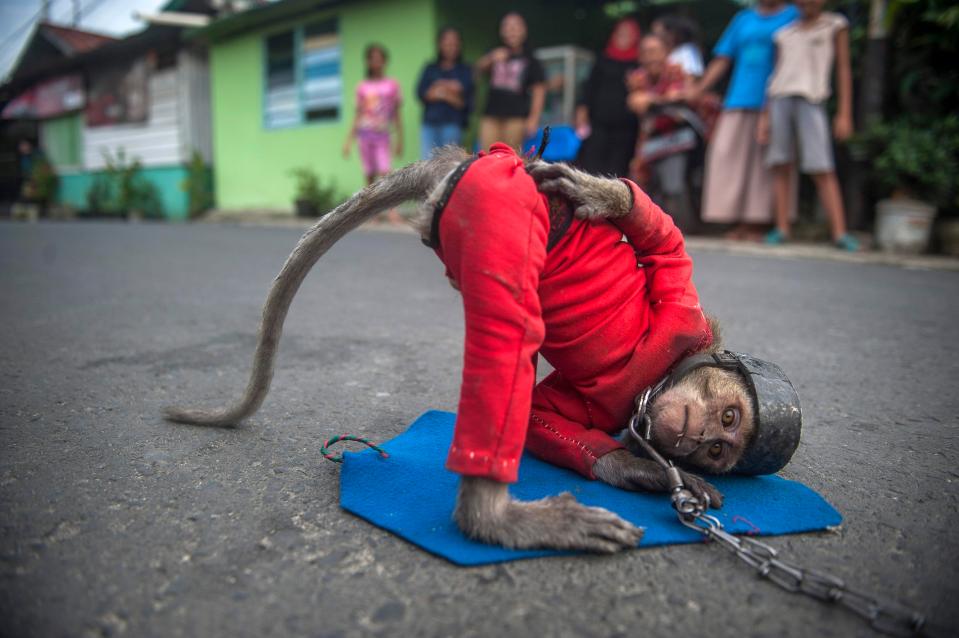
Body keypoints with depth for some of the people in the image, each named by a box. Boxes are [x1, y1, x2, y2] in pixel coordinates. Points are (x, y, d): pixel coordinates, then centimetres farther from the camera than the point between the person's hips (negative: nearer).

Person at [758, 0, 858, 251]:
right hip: (780, 99, 4)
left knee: (823, 169, -11)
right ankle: (782, 228, 2)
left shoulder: (835, 25, 12)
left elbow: (843, 69, 7)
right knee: (780, 164, -1)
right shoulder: (785, 33, 20)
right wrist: (765, 116, 13)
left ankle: (839, 232, -12)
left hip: (811, 99, -3)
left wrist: (845, 114, -1)